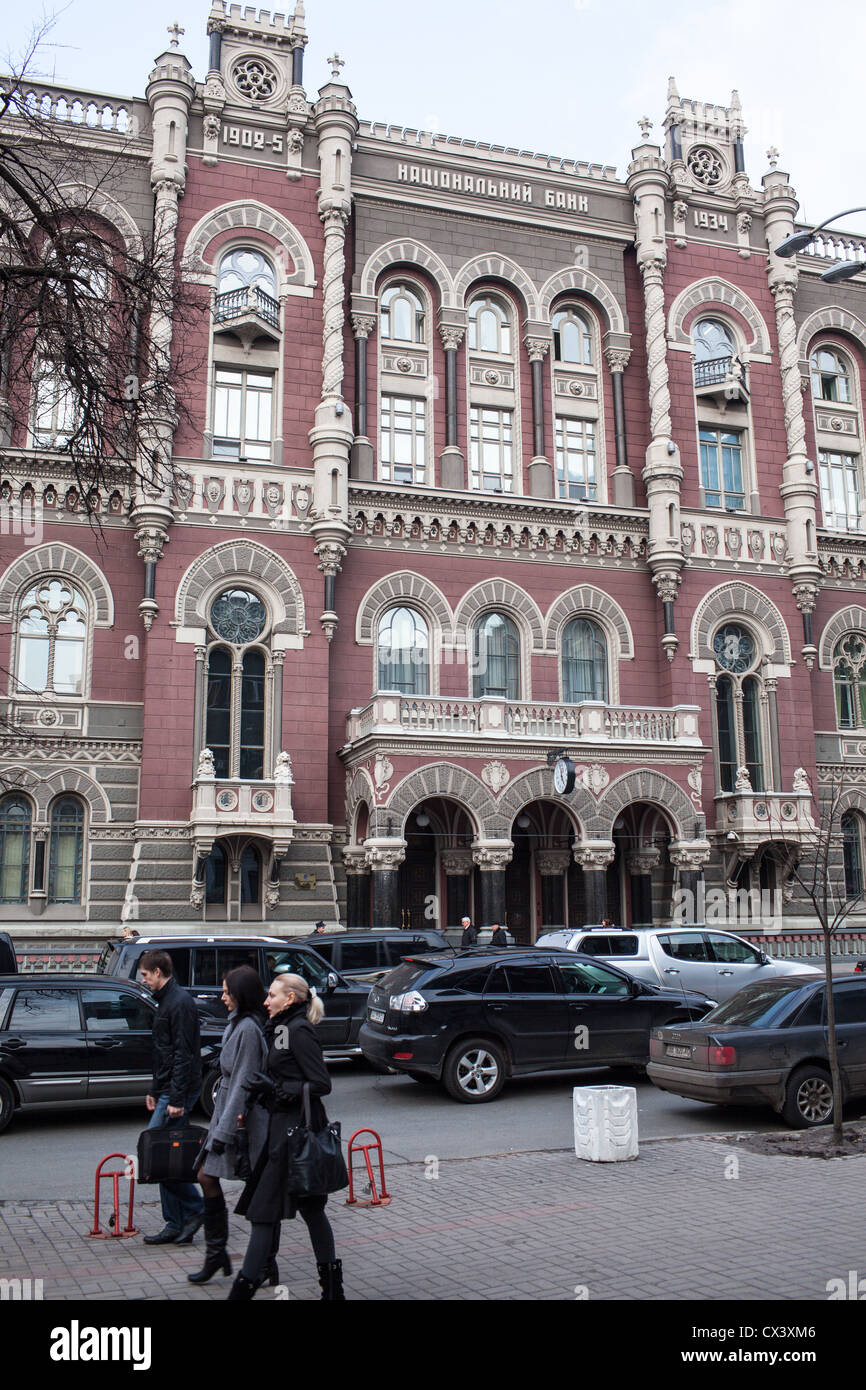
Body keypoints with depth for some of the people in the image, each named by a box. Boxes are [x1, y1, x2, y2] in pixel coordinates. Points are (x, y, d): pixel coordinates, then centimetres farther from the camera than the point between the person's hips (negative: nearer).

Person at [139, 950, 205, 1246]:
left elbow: (184, 1054, -20)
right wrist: (155, 1091, 23)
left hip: (179, 1091, -10)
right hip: (168, 1090, 10)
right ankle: (176, 1225, 14)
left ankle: (195, 1208, -1)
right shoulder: (165, 1001, 17)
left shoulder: (179, 1003, -15)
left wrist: (177, 1099, -23)